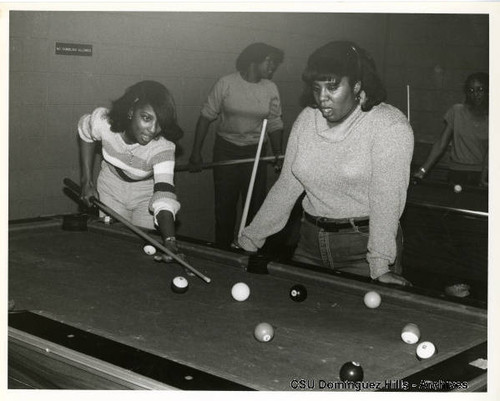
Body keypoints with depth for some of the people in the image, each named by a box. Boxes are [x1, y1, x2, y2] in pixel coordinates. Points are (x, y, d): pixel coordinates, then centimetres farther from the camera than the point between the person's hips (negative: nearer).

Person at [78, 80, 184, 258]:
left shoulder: (163, 147, -36)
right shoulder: (103, 122, -30)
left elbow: (163, 198, -47)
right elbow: (84, 132, -4)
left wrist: (169, 240, -62)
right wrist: (86, 180, -7)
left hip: (147, 194, -2)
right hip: (111, 188, 2)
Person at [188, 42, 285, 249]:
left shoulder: (271, 89, -2)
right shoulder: (226, 83, -9)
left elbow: (275, 124, 7)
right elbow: (206, 116, -4)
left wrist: (278, 152, -3)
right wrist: (196, 152, -5)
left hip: (255, 152, 2)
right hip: (226, 149, -2)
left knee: (256, 203, 2)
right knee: (224, 204, 5)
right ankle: (223, 249, 18)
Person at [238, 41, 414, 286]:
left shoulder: (390, 125, -14)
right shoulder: (306, 119, 4)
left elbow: (387, 199, -22)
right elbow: (286, 186, 7)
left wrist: (380, 265, -30)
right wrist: (250, 239, 4)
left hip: (364, 244, -5)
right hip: (311, 243, 5)